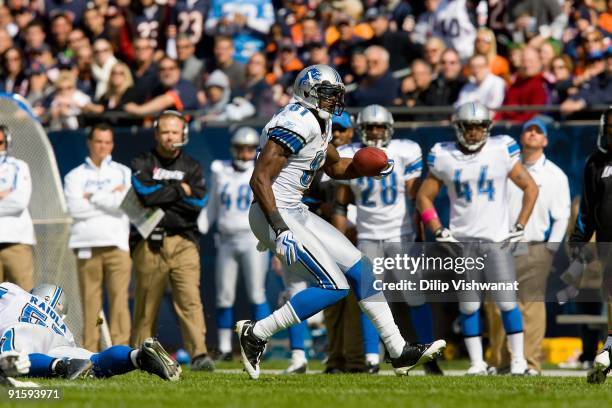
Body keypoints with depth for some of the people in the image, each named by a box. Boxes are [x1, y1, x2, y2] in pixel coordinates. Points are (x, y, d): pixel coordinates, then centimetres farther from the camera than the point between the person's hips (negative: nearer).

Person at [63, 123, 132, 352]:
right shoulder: (75, 176, 14)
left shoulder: (123, 173, 15)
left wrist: (93, 198, 2)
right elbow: (75, 208, -3)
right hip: (87, 245, 0)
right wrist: (109, 199, -1)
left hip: (117, 244, 0)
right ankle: (90, 353, -2)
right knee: (90, 301, -3)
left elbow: (124, 204, -3)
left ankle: (120, 349, -11)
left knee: (119, 297, -9)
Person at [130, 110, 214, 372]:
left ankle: (199, 354, -21)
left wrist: (164, 195, -6)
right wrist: (180, 189, -1)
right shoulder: (142, 164, 8)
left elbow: (198, 202, -1)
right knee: (146, 304, 1)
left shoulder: (192, 167, 15)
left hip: (183, 244, 1)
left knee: (190, 299, -12)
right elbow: (147, 193, -11)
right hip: (151, 244, -1)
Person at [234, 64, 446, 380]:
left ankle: (399, 352, 14)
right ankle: (255, 334, -5)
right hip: (275, 214, -10)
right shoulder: (297, 124, -19)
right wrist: (279, 228, -28)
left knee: (359, 270, 9)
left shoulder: (318, 123, 12)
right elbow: (260, 178, -23)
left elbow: (334, 167, 29)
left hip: (295, 212, 10)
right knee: (334, 286, -13)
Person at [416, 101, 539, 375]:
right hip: (461, 240, 1)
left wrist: (519, 228, 0)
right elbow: (424, 198, 11)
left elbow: (530, 188, 7)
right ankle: (476, 363, 8)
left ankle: (518, 360, 2)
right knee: (469, 306, 2)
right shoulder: (444, 157, 2)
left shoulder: (501, 151, -2)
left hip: (497, 239, -1)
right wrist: (440, 233, 0)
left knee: (507, 303, -6)